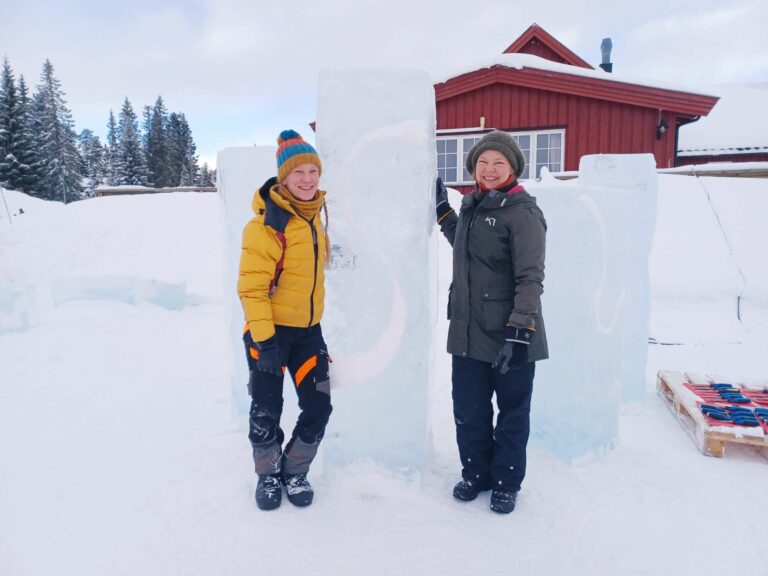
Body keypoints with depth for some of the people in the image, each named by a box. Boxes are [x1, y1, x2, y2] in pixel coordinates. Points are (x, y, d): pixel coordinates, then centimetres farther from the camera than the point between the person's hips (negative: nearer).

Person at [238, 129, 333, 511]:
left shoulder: (315, 215, 5)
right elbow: (251, 286, -18)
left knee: (318, 407, 5)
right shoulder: (266, 224, -17)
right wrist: (262, 339, -21)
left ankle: (294, 470, 29)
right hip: (270, 331, -5)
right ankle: (268, 474, 32)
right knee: (266, 411, 7)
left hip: (308, 330, 6)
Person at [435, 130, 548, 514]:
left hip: (510, 336, -6)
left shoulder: (522, 212, -12)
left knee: (512, 411, 12)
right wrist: (442, 211, 27)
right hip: (468, 332, 6)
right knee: (468, 410, 14)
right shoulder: (472, 206, 11)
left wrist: (521, 329, -25)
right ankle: (475, 472, 36)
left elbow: (530, 277, -17)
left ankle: (506, 482, 31)